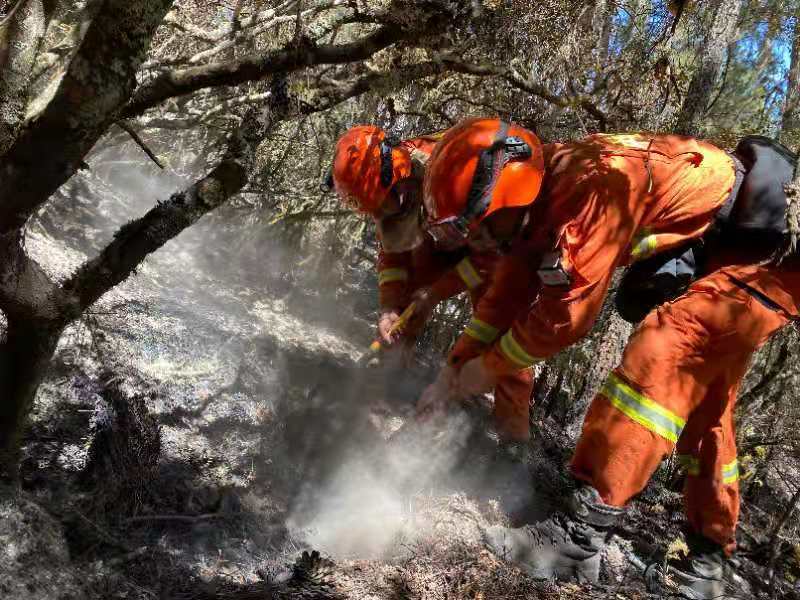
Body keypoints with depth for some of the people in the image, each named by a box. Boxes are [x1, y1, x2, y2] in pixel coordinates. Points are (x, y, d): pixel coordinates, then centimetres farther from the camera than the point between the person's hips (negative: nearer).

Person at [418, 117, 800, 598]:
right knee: (705, 408, 12)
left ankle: (580, 535, -25)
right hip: (724, 252, 10)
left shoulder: (593, 183, -33)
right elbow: (508, 291, 4)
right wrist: (453, 371, 4)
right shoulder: (544, 193, -3)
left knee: (661, 352, -26)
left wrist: (488, 366, -14)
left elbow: (566, 314, -30)